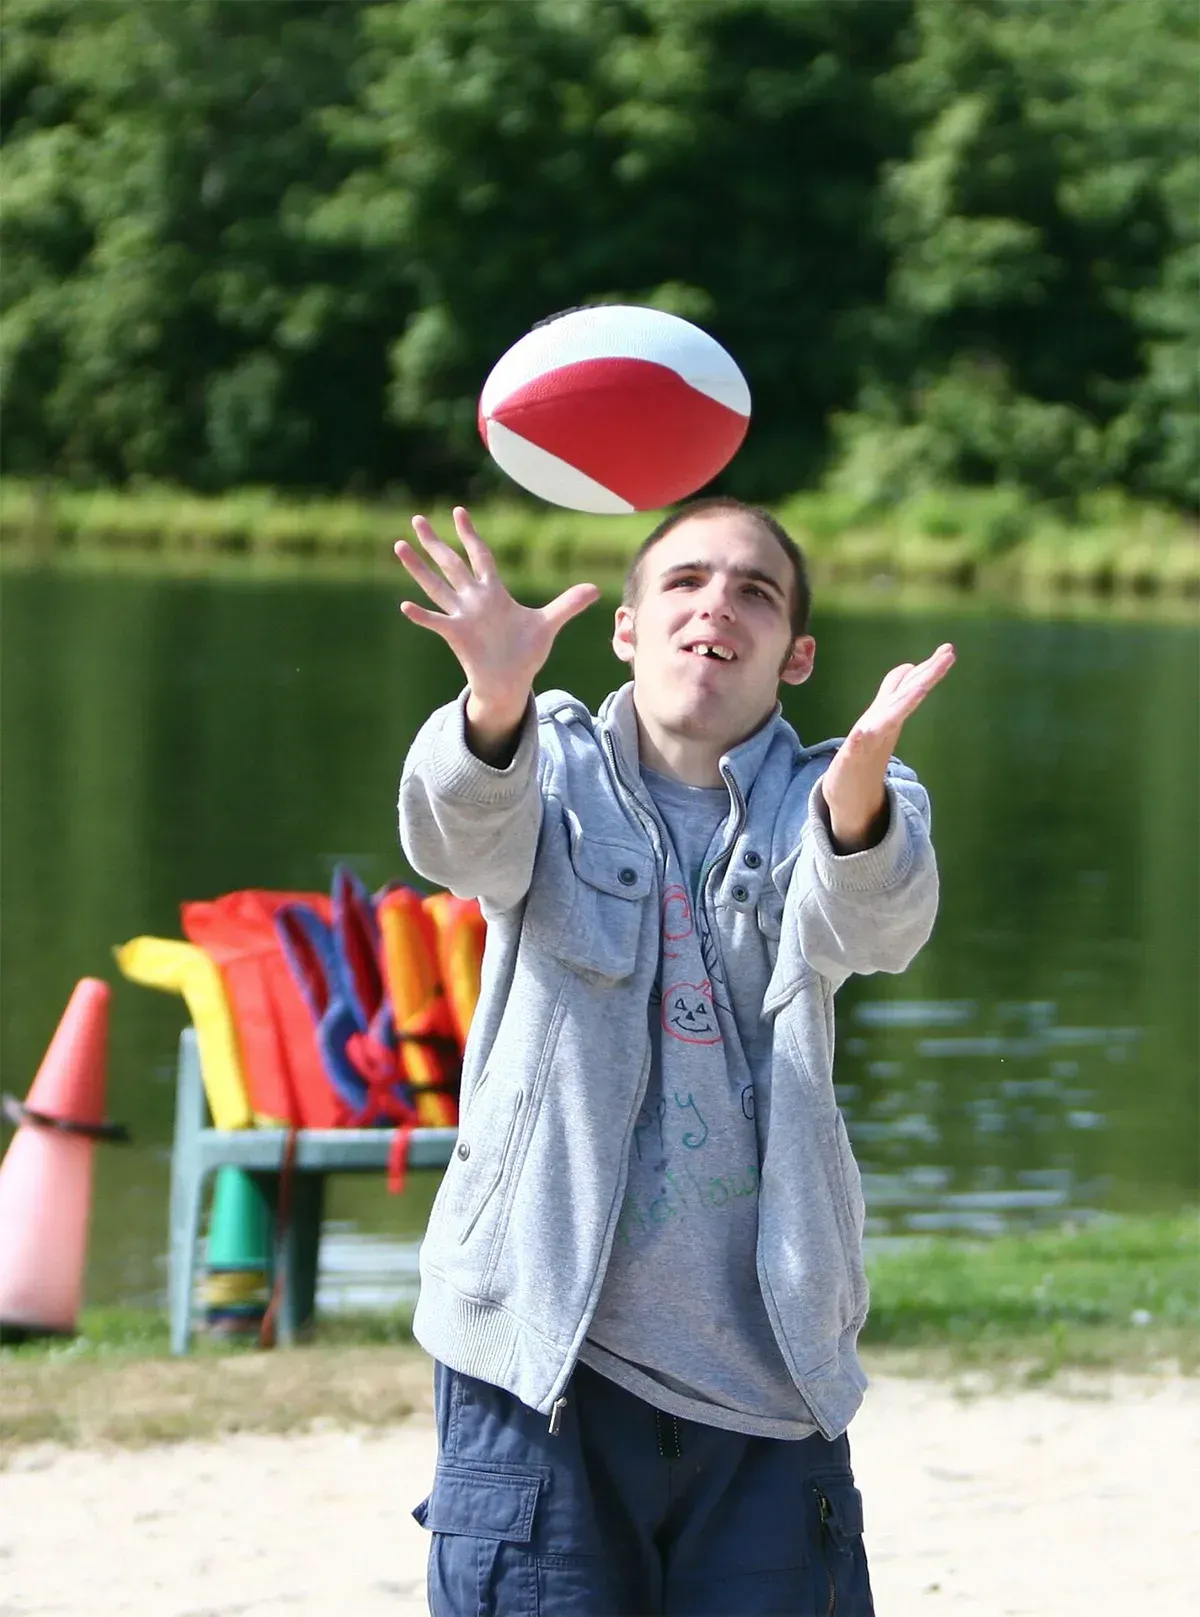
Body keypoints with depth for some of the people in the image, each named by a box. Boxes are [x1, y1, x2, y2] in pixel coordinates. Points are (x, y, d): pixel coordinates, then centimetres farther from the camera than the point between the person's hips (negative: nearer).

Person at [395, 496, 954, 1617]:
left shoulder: (816, 803, 5)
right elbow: (459, 839, -18)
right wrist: (496, 700, -41)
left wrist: (860, 778, -42)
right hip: (544, 1356, -1)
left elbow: (867, 926, -18)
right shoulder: (556, 768, 5)